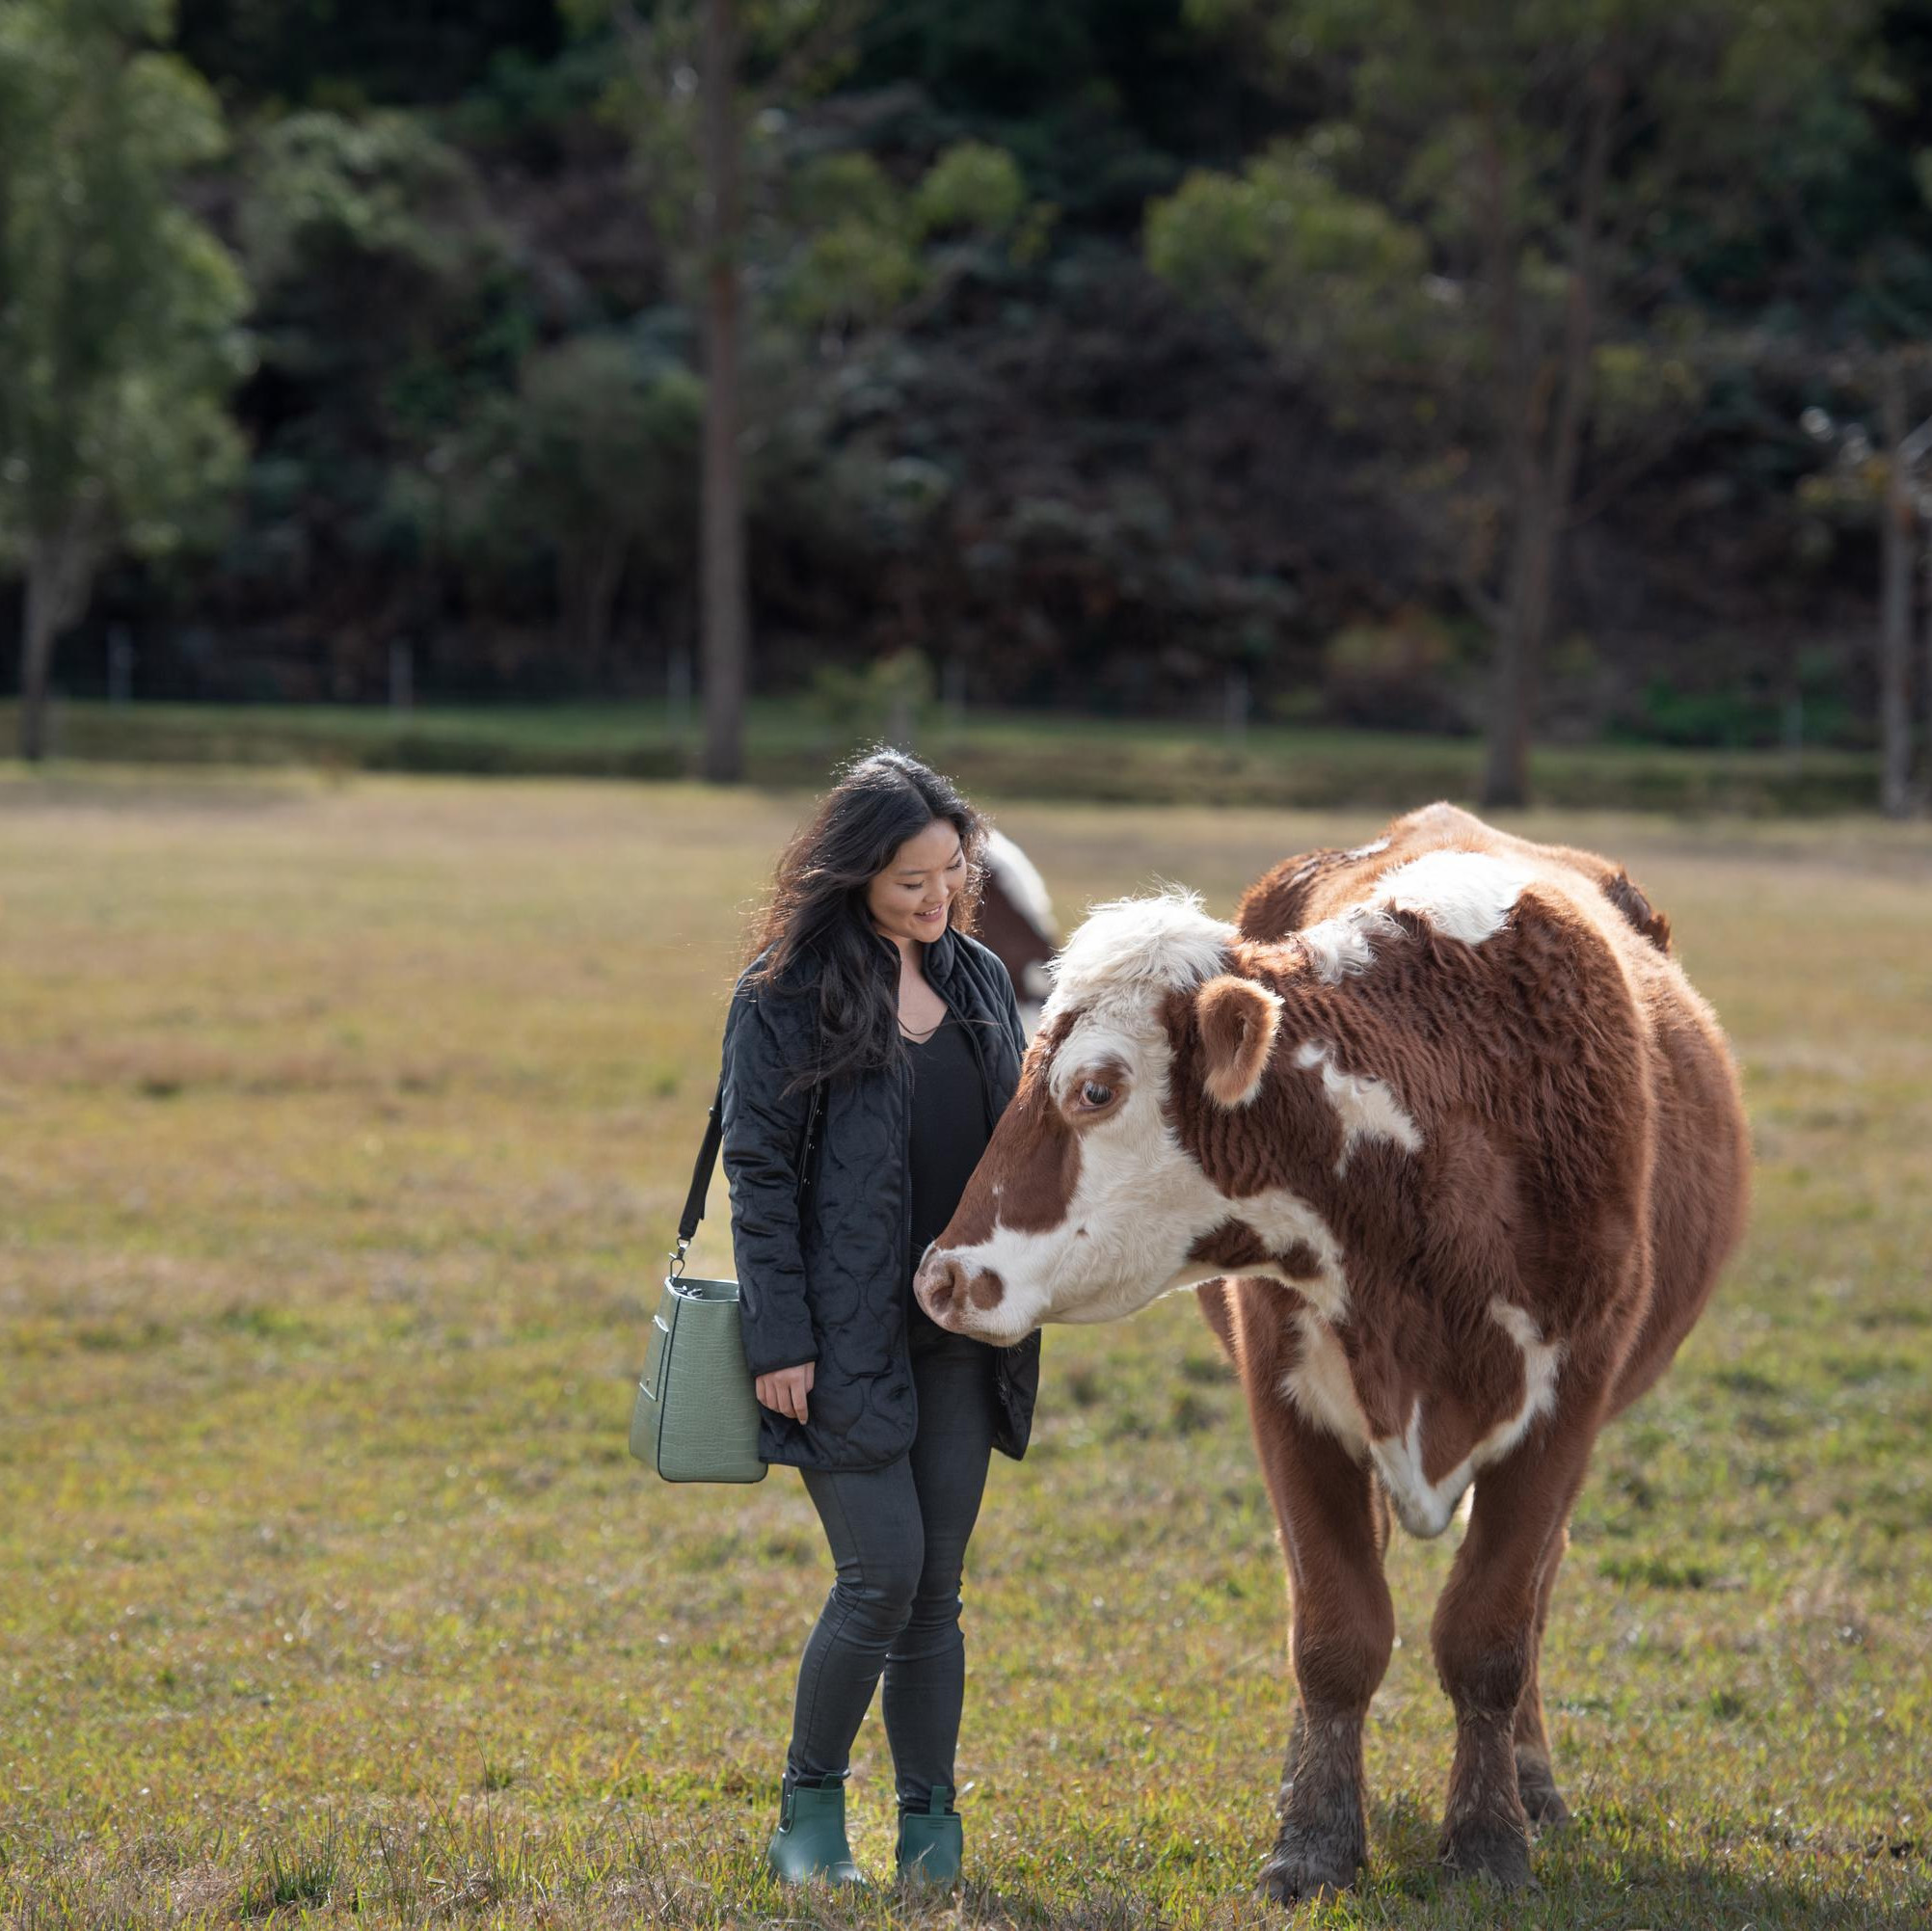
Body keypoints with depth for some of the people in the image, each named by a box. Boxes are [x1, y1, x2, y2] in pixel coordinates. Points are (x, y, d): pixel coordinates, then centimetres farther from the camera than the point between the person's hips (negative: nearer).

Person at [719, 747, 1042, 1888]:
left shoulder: (978, 978, 9)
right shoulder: (788, 993, -7)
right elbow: (760, 1172, -8)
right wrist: (779, 1341, -12)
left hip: (960, 1335, 5)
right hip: (849, 1341, -5)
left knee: (936, 1589, 8)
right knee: (882, 1577, -8)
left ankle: (930, 1827, 16)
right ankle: (811, 1811, 10)